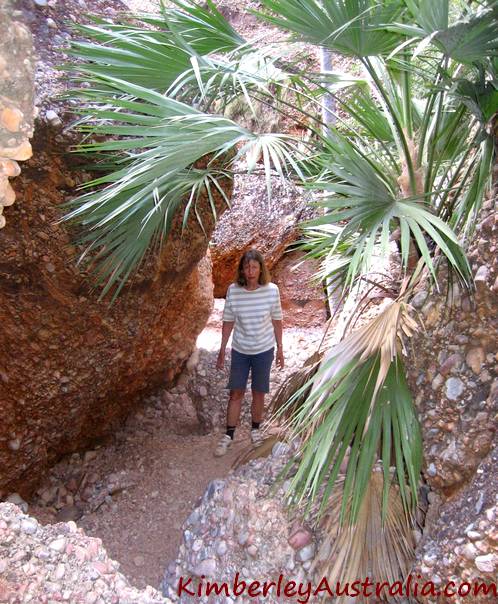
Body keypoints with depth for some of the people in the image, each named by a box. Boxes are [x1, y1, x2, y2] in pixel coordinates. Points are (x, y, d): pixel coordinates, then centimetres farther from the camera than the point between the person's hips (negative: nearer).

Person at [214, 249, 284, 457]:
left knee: (258, 392, 13)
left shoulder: (272, 290, -14)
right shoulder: (233, 290, -12)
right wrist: (222, 350, 2)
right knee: (236, 392, 9)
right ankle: (229, 435, 24)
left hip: (264, 350, 0)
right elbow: (228, 321, -2)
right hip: (239, 350, 1)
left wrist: (279, 348, 3)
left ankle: (255, 429, 36)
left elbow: (276, 320, -2)